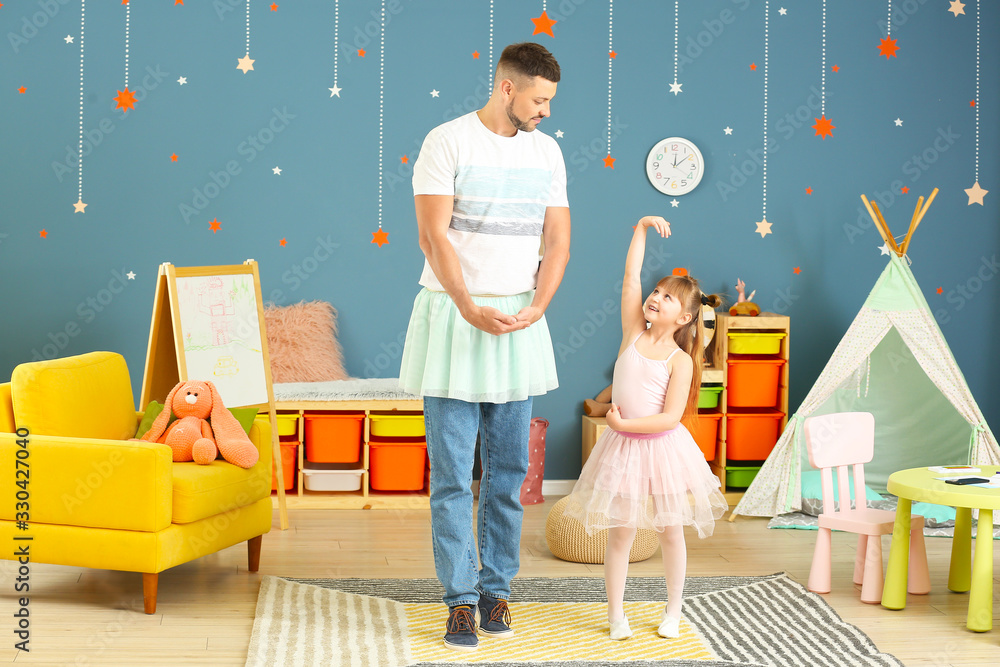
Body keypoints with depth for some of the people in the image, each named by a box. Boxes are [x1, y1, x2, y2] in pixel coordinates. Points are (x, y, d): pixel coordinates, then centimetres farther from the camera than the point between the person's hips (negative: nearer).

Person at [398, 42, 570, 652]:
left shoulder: (547, 151, 9)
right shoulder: (447, 142, -6)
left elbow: (557, 239, 7)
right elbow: (434, 235, -12)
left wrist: (537, 307, -9)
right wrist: (471, 309, -20)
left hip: (519, 322, 5)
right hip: (453, 315, -4)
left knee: (509, 470, 8)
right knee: (453, 474, -1)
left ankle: (497, 589, 18)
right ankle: (461, 599, 7)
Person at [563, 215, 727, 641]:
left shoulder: (680, 360, -11)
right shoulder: (634, 333, -1)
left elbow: (671, 418, -18)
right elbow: (631, 277, -6)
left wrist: (625, 423, -19)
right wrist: (642, 227, -6)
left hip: (662, 447, -2)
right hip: (623, 448, 2)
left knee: (671, 531, 10)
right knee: (621, 533, 4)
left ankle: (673, 612, 23)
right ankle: (616, 614, 13)